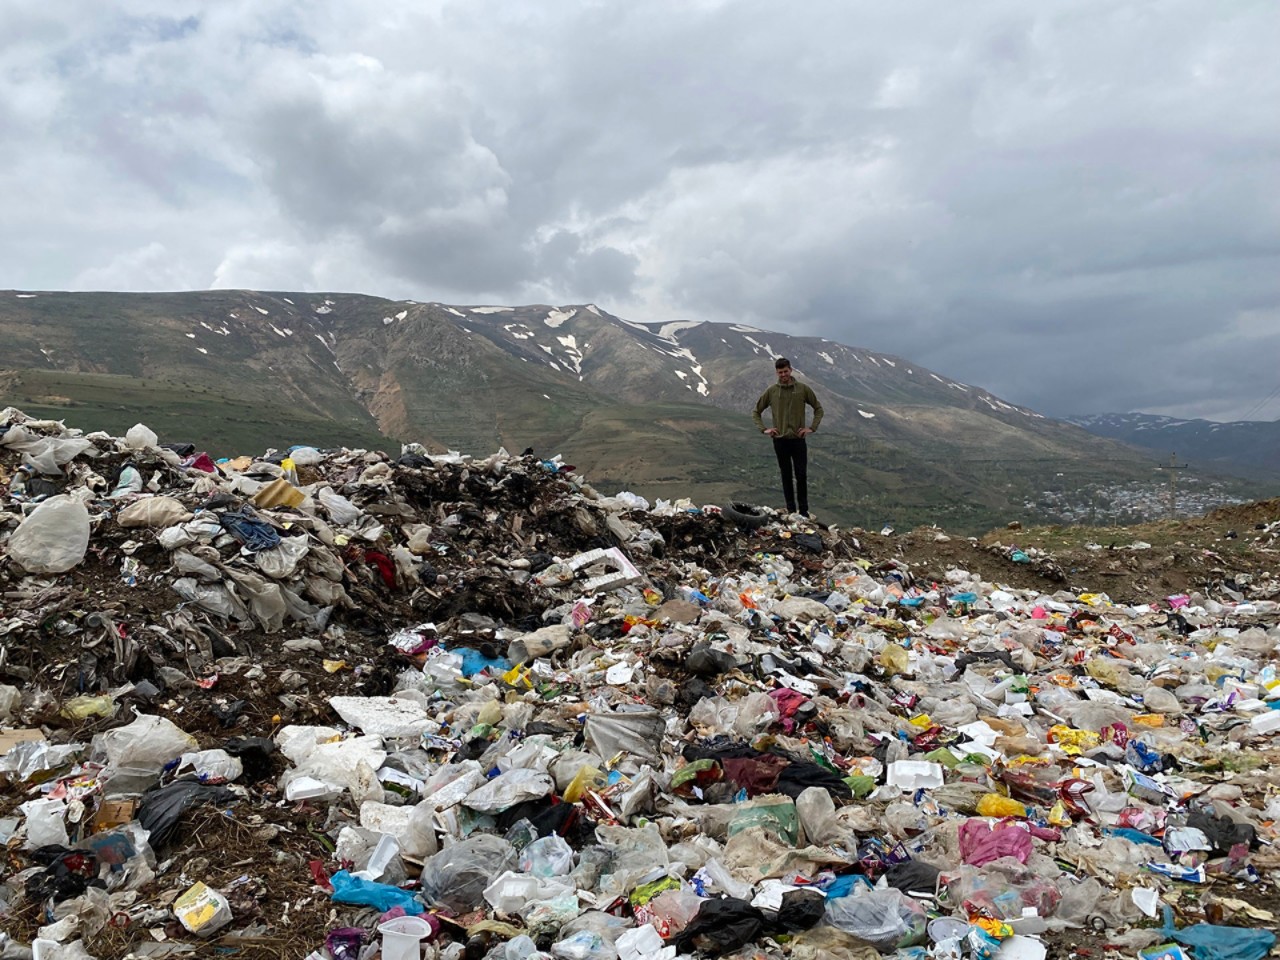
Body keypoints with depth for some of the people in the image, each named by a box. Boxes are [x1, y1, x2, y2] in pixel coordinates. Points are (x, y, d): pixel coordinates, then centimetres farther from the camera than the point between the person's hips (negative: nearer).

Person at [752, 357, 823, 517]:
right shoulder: (771, 391, 2)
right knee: (786, 476, 7)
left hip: (798, 439, -1)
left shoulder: (803, 389, 0)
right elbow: (757, 411, 12)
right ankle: (790, 509, 14)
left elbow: (818, 408, 9)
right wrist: (763, 429, 1)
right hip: (780, 440, 1)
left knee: (801, 475, -1)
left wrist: (812, 427, -1)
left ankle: (804, 510, 9)